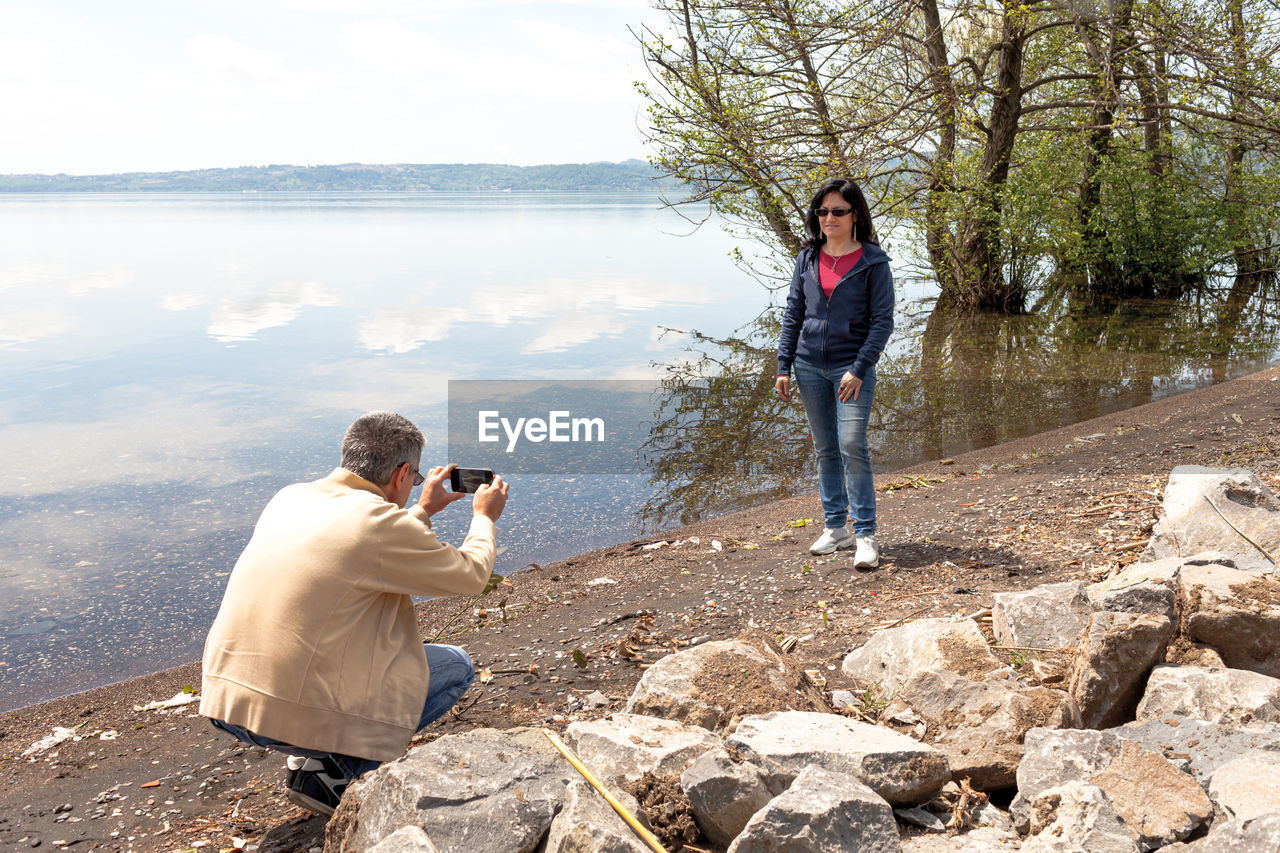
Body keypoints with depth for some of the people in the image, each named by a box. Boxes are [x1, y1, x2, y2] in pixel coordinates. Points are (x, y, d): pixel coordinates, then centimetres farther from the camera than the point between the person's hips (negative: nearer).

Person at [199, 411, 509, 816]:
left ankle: (311, 751, 18)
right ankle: (329, 770, 1)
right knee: (457, 665, 8)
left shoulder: (290, 497, 8)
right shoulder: (381, 521, -14)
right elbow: (472, 575, 1)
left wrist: (422, 512, 36)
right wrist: (484, 517, 20)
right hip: (298, 715, -8)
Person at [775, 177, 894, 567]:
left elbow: (883, 321, -6)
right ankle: (835, 527, 20)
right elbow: (793, 314, 11)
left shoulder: (872, 261, -4)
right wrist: (784, 367, 4)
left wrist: (859, 369, -15)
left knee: (852, 446, -13)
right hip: (810, 366, 4)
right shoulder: (808, 258, 8)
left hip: (852, 367, -4)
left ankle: (866, 534, -5)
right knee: (825, 450, 10)